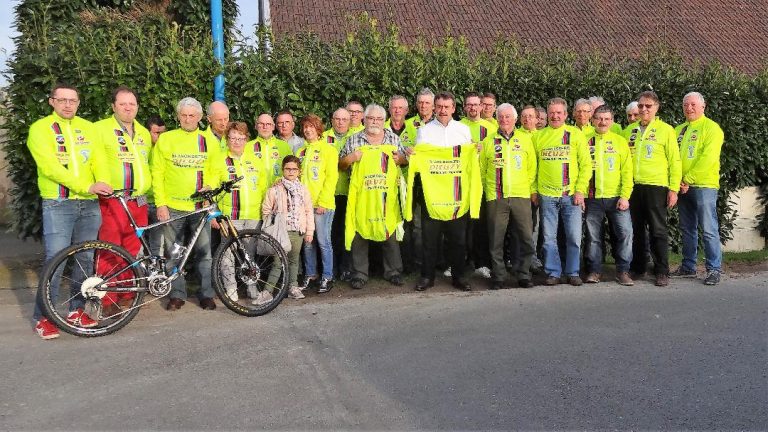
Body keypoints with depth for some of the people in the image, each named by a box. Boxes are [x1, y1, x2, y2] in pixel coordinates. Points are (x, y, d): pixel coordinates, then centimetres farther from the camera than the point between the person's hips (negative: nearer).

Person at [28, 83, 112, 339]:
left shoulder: (87, 127, 13)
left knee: (86, 260, 9)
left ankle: (76, 310, 23)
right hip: (57, 204, -4)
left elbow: (98, 159, 3)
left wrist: (103, 183, -19)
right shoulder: (40, 128, -1)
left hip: (89, 204, 4)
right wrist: (87, 186, -23)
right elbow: (49, 167, -14)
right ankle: (43, 316, 7)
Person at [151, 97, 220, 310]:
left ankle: (206, 294, 15)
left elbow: (215, 172, 11)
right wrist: (160, 203, -5)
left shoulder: (209, 141, 7)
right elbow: (157, 173, 2)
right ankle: (177, 294, 19)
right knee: (173, 253, 6)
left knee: (204, 252, 2)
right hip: (172, 206, 0)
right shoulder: (165, 139, 4)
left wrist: (209, 190, -9)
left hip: (201, 206, 0)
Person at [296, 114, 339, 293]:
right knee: (307, 242, 10)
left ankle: (327, 278, 8)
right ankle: (310, 275, 21)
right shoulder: (301, 151, 15)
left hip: (322, 204, -5)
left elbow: (331, 177, -8)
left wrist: (323, 201, -15)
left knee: (323, 242, -2)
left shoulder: (328, 150, -1)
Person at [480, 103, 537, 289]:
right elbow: (481, 169, 11)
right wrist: (481, 191, 6)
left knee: (527, 239, 0)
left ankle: (523, 275, 14)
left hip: (521, 196, 1)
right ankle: (498, 277, 14)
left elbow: (532, 167, 10)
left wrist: (533, 190, 4)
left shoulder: (525, 139, 11)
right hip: (496, 197, 0)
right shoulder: (488, 142, 9)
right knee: (496, 241, 3)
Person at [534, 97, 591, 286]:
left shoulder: (575, 134, 3)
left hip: (571, 194, -1)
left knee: (574, 236, 1)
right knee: (549, 237, 4)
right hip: (547, 195, 1)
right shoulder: (538, 136, 8)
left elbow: (586, 164, 0)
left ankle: (573, 273, 13)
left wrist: (580, 190, -8)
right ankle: (553, 273, 14)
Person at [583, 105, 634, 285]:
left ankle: (623, 271, 6)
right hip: (593, 198, 0)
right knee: (593, 236, 6)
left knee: (625, 232, -6)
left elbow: (627, 171, 2)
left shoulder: (620, 141, 5)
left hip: (616, 197, 0)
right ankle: (594, 270, 17)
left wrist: (625, 196, -7)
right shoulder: (586, 141, 6)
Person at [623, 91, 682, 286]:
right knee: (636, 230, 9)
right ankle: (637, 268, 20)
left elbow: (675, 162, -1)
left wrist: (674, 189, -8)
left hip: (656, 186, -3)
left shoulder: (666, 130, 2)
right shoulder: (629, 130, 12)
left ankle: (662, 272, 7)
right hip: (632, 187, 4)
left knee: (658, 231, 0)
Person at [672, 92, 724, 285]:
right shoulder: (679, 130, 15)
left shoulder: (711, 128, -4)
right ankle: (688, 267, 19)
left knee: (709, 230, -6)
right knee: (687, 229, 11)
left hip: (704, 185, -6)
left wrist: (688, 180, -16)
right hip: (683, 187, 6)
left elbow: (708, 159, -14)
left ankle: (714, 269, 1)